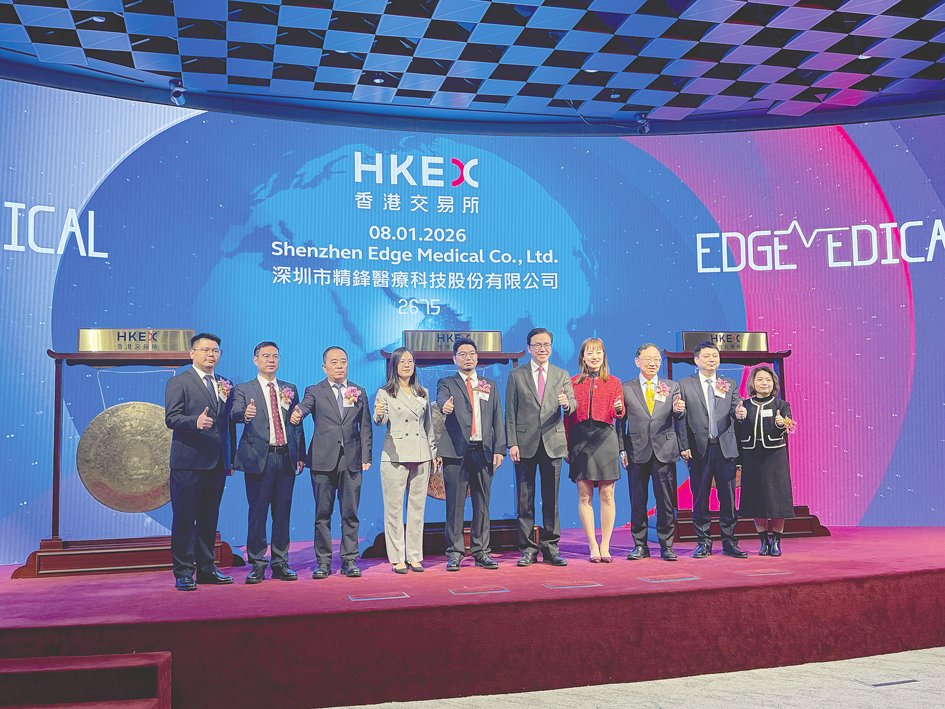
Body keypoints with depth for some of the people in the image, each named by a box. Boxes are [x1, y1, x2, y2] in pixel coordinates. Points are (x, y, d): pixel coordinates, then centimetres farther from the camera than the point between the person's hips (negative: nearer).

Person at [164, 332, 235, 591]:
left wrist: (230, 459, 12)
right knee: (184, 519, -2)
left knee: (209, 518, 13)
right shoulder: (178, 382, -1)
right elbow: (171, 418, -11)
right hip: (188, 462, -6)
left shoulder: (225, 385, 17)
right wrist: (195, 422, -30)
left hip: (217, 463, 6)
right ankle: (183, 572, 4)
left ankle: (206, 568, 21)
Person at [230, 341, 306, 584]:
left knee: (282, 513, 7)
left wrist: (301, 455, 7)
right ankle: (257, 565, 7)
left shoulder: (290, 389, 15)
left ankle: (280, 563, 15)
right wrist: (245, 414, -38)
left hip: (286, 458, 3)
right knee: (257, 513, -1)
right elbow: (235, 413, -14)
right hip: (259, 458, -3)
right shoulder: (244, 389, 4)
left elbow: (297, 423, 13)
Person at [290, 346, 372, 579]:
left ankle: (349, 560, 11)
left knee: (350, 514, 3)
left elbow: (365, 427, 11)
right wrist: (298, 412, -39)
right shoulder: (315, 391, 7)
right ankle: (323, 561, 10)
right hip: (324, 460, -1)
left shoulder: (359, 392, 13)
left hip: (352, 460, 2)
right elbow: (305, 404, -15)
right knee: (323, 513, 3)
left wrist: (366, 457, 3)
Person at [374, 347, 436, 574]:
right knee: (394, 508, -1)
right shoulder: (385, 393, 1)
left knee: (417, 507, 7)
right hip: (395, 456, -4)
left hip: (421, 456, 4)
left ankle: (414, 556, 14)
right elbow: (379, 421, -13)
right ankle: (397, 558, 6)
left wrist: (434, 452, 14)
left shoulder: (423, 393, 13)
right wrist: (379, 413, -35)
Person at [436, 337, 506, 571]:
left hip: (483, 452, 3)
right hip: (456, 452, -3)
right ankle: (454, 553, 4)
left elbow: (498, 418, 12)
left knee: (482, 505, 6)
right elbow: (441, 398, -15)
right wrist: (444, 404, -39)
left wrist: (499, 449, 2)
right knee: (455, 504, -2)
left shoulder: (490, 385, 18)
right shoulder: (447, 383, 9)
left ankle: (481, 552, 13)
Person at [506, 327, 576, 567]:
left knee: (551, 498, 5)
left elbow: (573, 405, -1)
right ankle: (528, 549, 10)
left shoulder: (562, 375, 10)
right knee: (525, 499, 3)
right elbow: (510, 412, 2)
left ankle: (550, 548, 13)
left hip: (553, 442, 1)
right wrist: (512, 443, -6)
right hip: (525, 443, -1)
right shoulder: (516, 375, 6)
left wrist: (567, 403, -25)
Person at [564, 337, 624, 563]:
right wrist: (566, 444, 4)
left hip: (605, 438, 0)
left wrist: (618, 409, -22)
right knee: (585, 495, -1)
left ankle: (605, 546, 5)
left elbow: (618, 414, 0)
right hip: (580, 439, 0)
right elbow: (568, 416, 9)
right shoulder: (574, 382, 11)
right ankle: (593, 546, 4)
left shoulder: (613, 382, 10)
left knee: (607, 495, -2)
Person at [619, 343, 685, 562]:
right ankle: (640, 545, 15)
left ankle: (666, 546, 13)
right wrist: (622, 449, -1)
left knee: (666, 502, 2)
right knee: (637, 502, 4)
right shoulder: (626, 388, 6)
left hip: (665, 452, 1)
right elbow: (621, 421, 6)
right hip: (637, 452, 0)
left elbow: (680, 419, 6)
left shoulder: (672, 387, 10)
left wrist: (680, 410, -17)